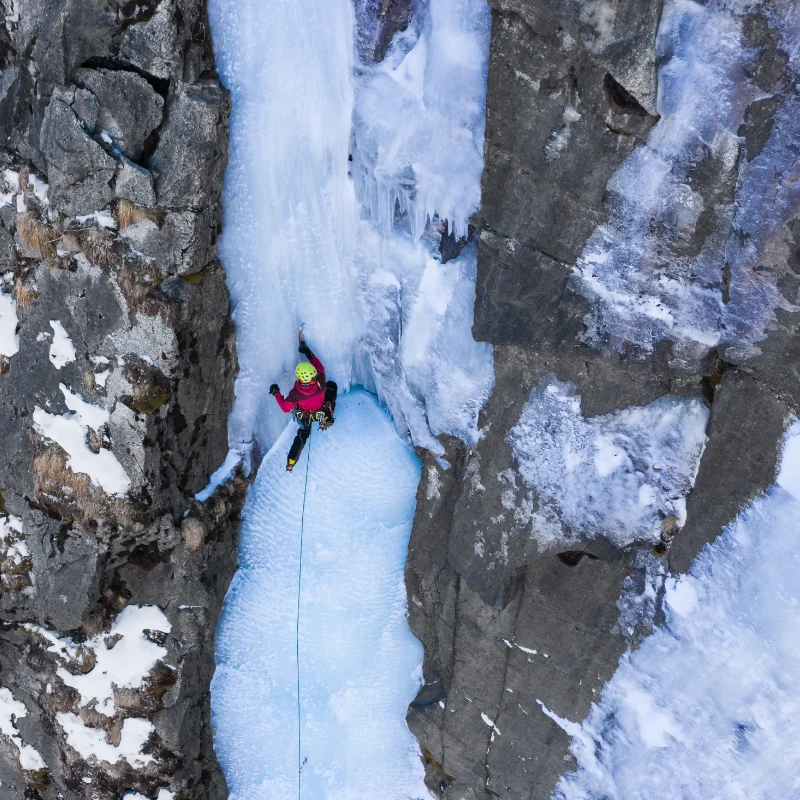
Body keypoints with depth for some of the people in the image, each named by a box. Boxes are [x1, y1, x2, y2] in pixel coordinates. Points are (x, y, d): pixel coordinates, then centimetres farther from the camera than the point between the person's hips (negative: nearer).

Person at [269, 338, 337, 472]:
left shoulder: (295, 393, -39)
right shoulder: (320, 382, -36)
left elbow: (285, 408, -22)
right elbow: (319, 367, -13)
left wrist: (276, 393, -11)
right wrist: (309, 354, -8)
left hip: (304, 417, 0)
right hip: (320, 413, 1)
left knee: (303, 434, 29)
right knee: (331, 385, 19)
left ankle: (291, 462, 30)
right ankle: (326, 420, 26)